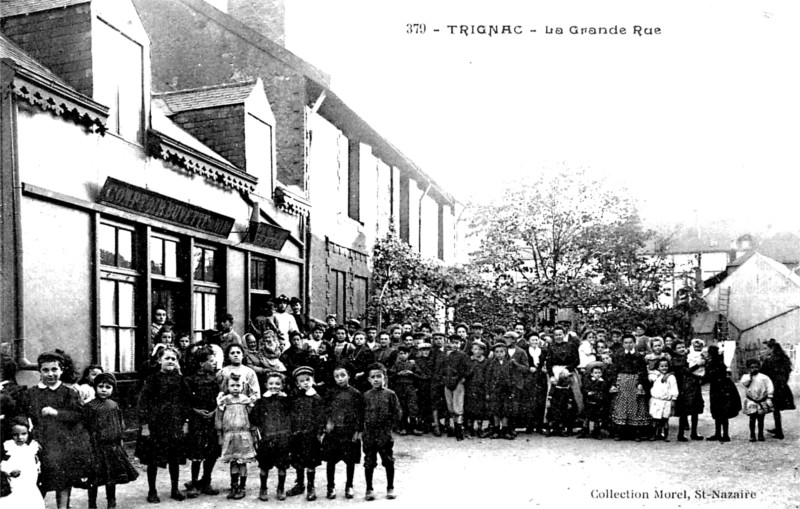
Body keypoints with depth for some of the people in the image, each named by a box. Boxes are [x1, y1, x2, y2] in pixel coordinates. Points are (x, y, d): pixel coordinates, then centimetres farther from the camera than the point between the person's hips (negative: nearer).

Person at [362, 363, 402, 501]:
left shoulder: (390, 394, -2)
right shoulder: (366, 395, 3)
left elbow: (397, 413, 0)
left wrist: (389, 426, -4)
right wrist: (364, 427, -2)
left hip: (385, 435, -1)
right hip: (369, 435, 1)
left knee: (389, 462, 6)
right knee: (369, 462, 6)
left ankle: (390, 488, 19)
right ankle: (369, 489, 17)